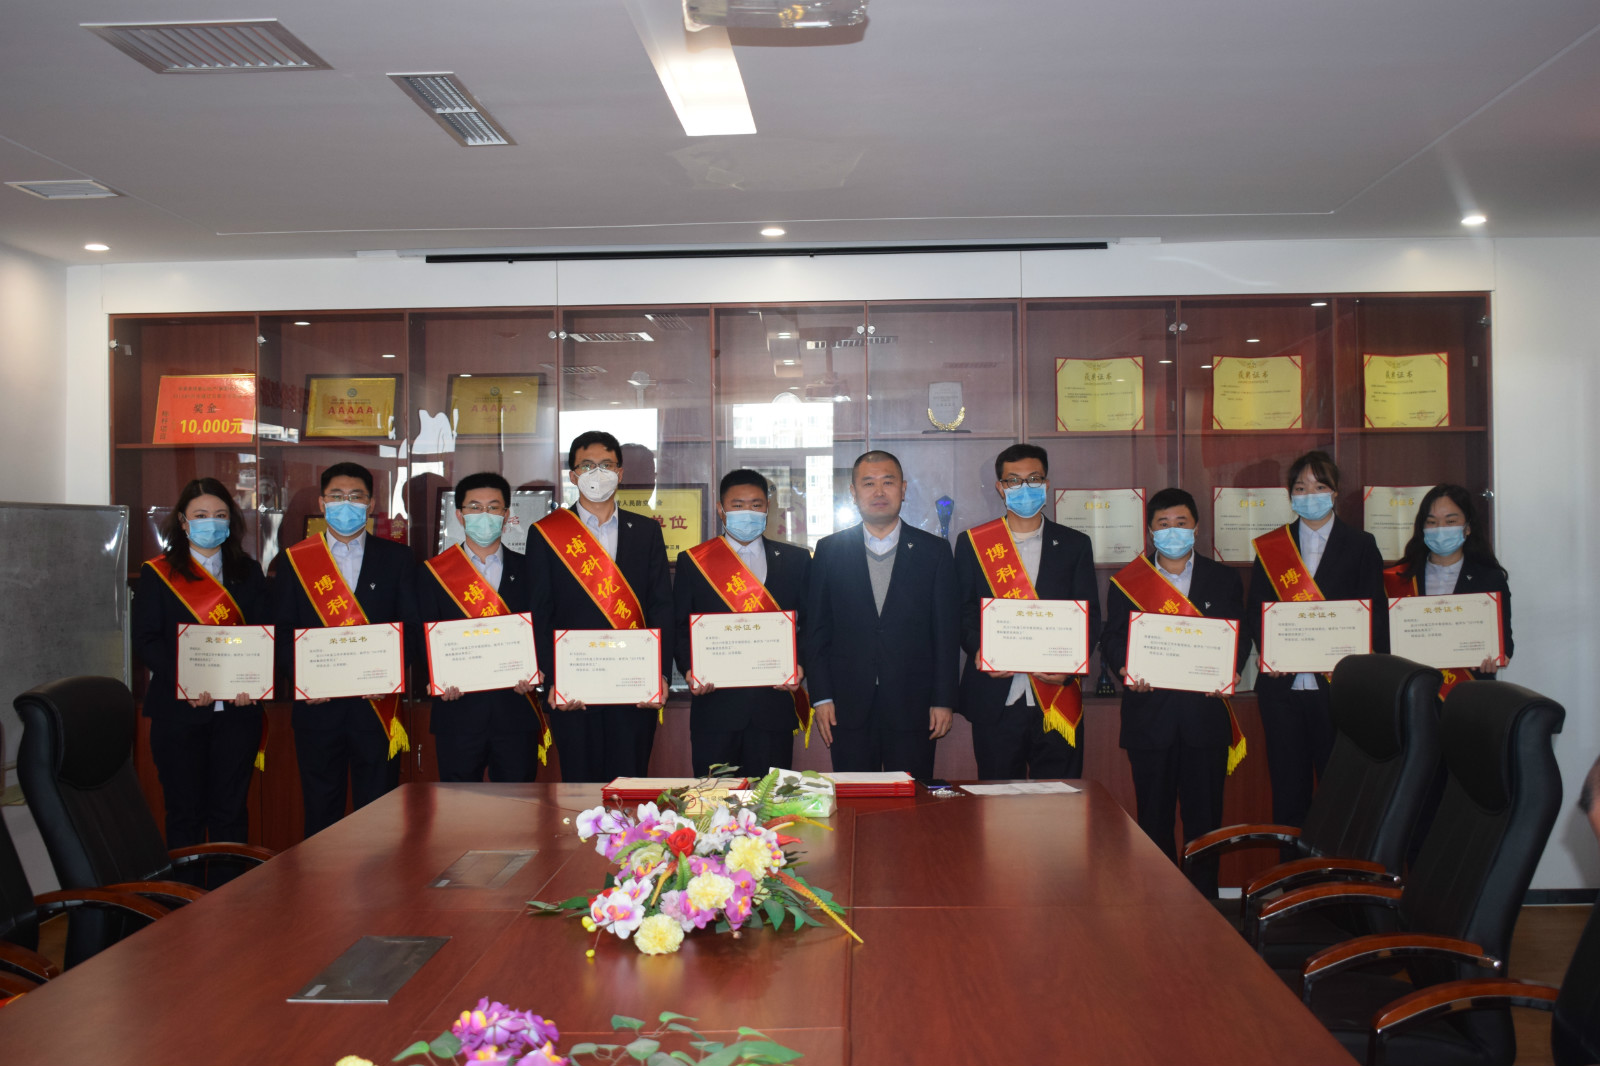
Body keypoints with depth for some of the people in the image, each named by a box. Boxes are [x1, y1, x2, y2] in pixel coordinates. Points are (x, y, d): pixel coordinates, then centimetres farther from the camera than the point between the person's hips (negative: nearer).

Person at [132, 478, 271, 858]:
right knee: (184, 811, 5)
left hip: (237, 708, 2)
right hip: (178, 710, -1)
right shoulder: (157, 573, 5)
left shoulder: (248, 573, 11)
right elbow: (145, 640, -4)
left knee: (231, 811, 6)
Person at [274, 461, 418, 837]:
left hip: (378, 704, -1)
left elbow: (412, 627, 2)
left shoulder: (396, 558, 7)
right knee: (321, 812, 8)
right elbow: (283, 631, 5)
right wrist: (299, 678, -11)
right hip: (317, 705, 1)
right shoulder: (295, 560, 9)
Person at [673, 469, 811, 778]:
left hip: (775, 703, 1)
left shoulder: (796, 560, 10)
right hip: (715, 704, 0)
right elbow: (680, 628, 6)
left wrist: (800, 666, -9)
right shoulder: (693, 562, 8)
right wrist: (690, 670, -11)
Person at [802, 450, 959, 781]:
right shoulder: (830, 551, 6)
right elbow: (815, 629, 5)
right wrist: (821, 697, -1)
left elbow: (947, 632, 4)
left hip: (913, 706, 0)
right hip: (848, 707, 0)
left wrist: (944, 700, -2)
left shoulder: (934, 551, 5)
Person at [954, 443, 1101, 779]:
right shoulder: (972, 543, 9)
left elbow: (1090, 617, 5)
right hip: (995, 699, 0)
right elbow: (962, 611, 6)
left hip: (1058, 698, 1)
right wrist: (978, 649, -14)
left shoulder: (1074, 545, 10)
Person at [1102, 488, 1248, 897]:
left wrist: (1230, 670, -13)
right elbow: (1113, 638, 4)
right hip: (1149, 713, 0)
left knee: (1204, 814, 3)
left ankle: (1204, 895, 15)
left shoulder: (1223, 579, 11)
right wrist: (1125, 669, -17)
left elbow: (1240, 636, 7)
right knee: (1153, 815, 6)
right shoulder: (1127, 582, 8)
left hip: (1205, 709, 0)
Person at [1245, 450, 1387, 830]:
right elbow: (1254, 611, 9)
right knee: (1288, 788, 7)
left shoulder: (1361, 545, 7)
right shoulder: (1269, 547, 11)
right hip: (1283, 683, 2)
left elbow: (1376, 613, 2)